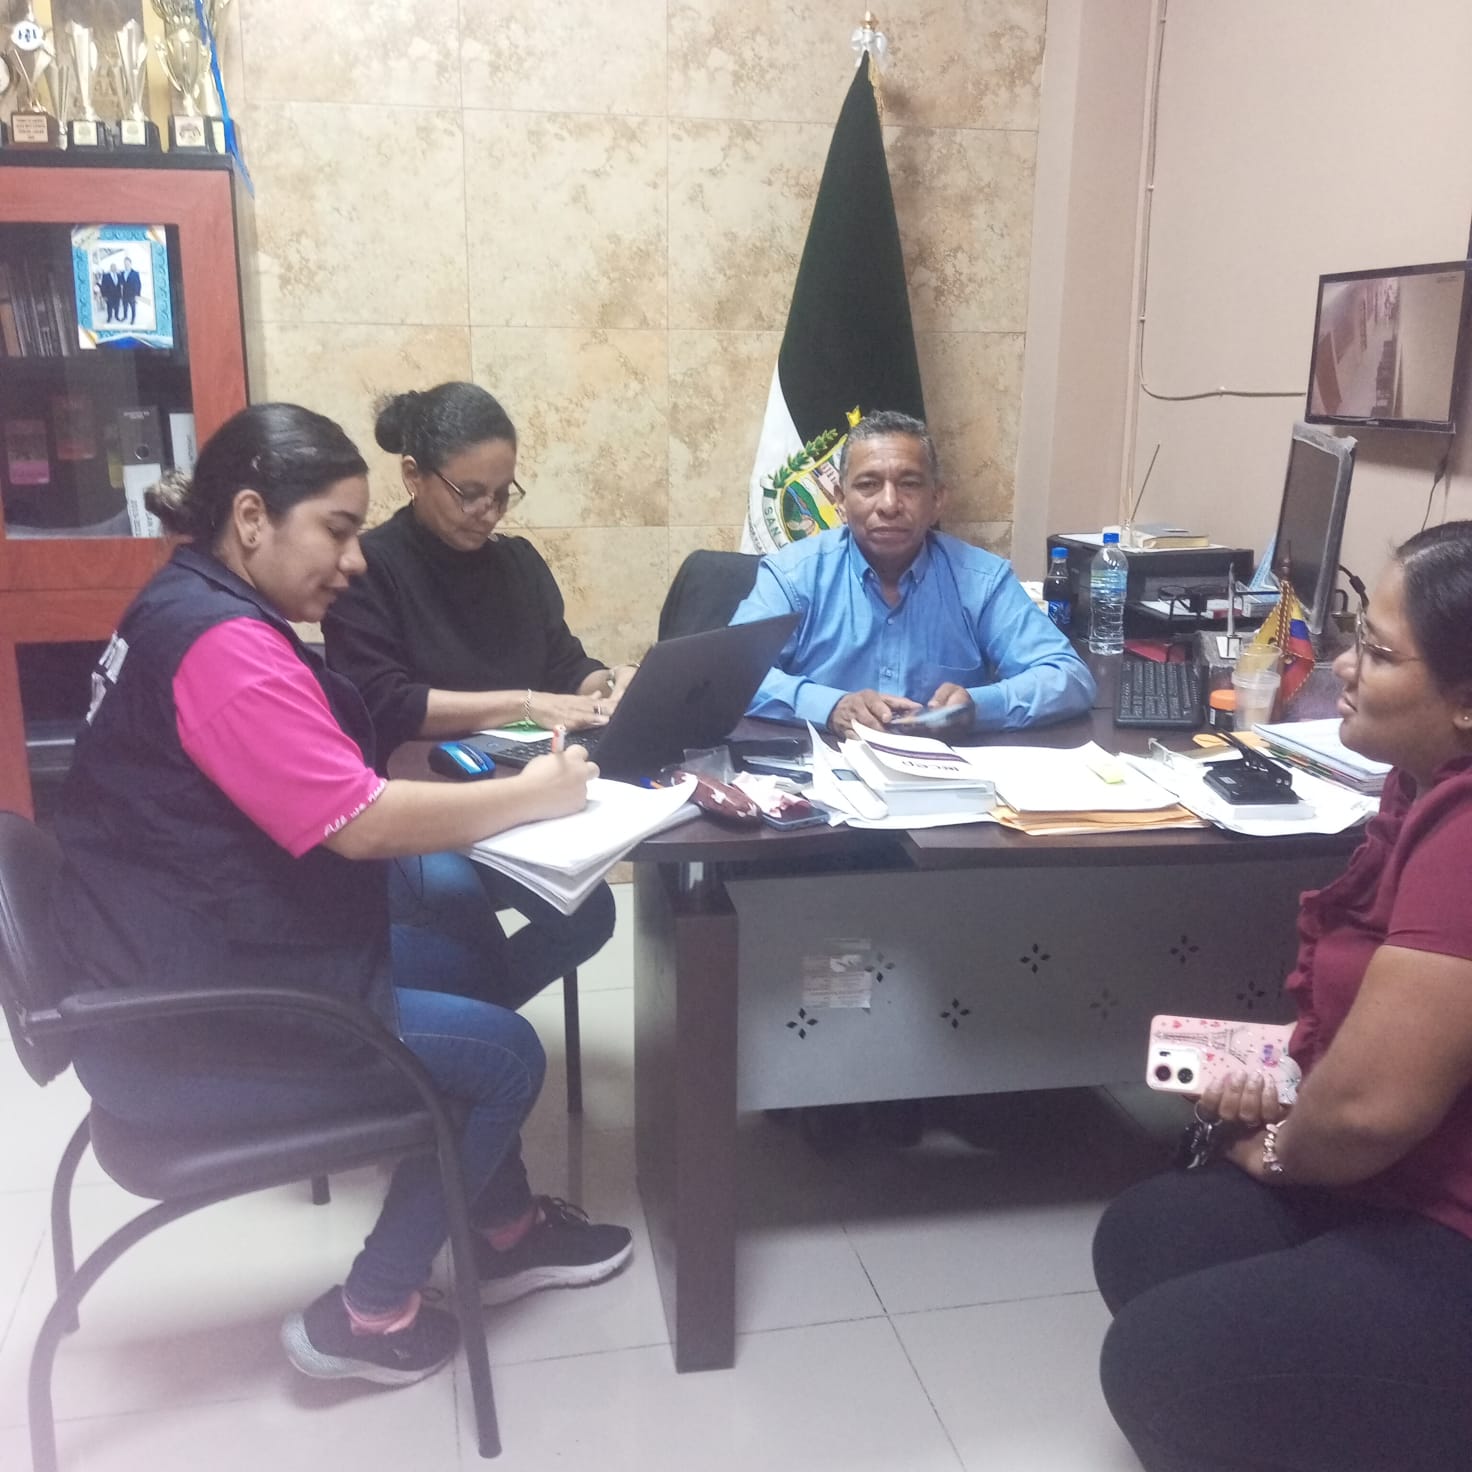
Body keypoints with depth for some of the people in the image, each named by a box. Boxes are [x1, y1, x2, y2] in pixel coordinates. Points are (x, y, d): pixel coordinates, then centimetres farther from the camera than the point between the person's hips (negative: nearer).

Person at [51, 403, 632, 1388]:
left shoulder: (193, 610, 10)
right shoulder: (223, 642, -23)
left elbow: (327, 799, 11)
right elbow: (361, 822, -28)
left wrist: (500, 790, -2)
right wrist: (533, 795, -15)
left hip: (191, 974, 10)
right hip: (190, 1032, -10)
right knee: (505, 1053, -2)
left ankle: (503, 1228, 28)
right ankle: (367, 1314, 13)